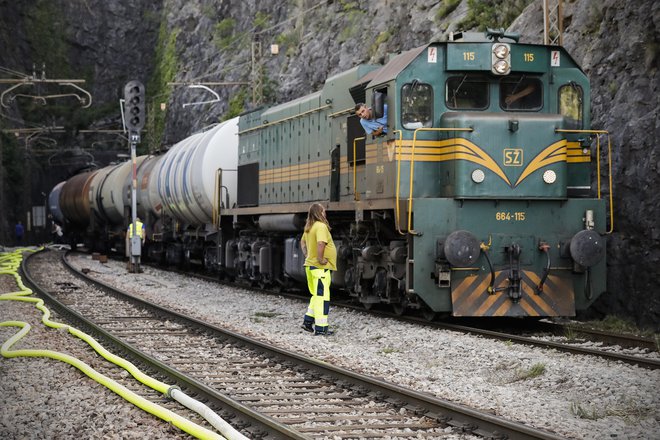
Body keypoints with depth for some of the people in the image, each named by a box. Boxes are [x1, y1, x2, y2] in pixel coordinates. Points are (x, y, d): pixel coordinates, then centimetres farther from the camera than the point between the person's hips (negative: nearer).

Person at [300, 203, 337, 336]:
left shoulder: (309, 227, 12)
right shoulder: (321, 226, -18)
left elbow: (303, 242, 27)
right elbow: (320, 243, -33)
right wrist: (320, 258, -23)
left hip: (310, 265, 9)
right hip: (321, 268, -9)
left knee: (316, 296, 21)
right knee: (322, 297, -4)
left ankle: (308, 321, 22)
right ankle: (320, 328, -4)